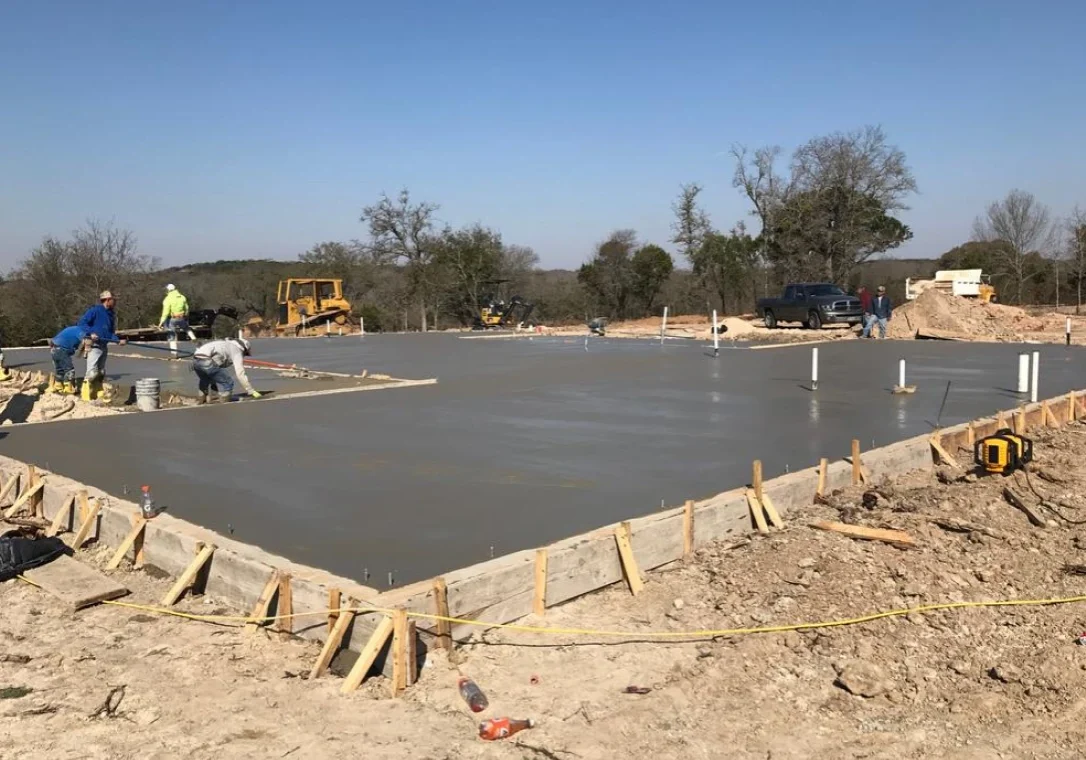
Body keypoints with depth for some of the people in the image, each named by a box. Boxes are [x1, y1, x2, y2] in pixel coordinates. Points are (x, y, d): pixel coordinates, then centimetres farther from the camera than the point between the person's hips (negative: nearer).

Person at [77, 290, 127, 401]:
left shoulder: (111, 315, 15)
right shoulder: (95, 310, -8)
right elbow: (81, 323, -11)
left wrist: (119, 340, -1)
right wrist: (91, 333, -24)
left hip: (104, 346, 9)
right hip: (94, 345, -8)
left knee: (101, 373, 13)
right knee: (92, 372, -14)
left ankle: (97, 395, 21)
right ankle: (86, 397, -11)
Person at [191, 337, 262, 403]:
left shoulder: (226, 345, 34)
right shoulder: (237, 351, 8)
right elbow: (240, 373, -3)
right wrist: (251, 391, 0)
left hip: (196, 360, 9)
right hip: (207, 361, -9)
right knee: (227, 383, 0)